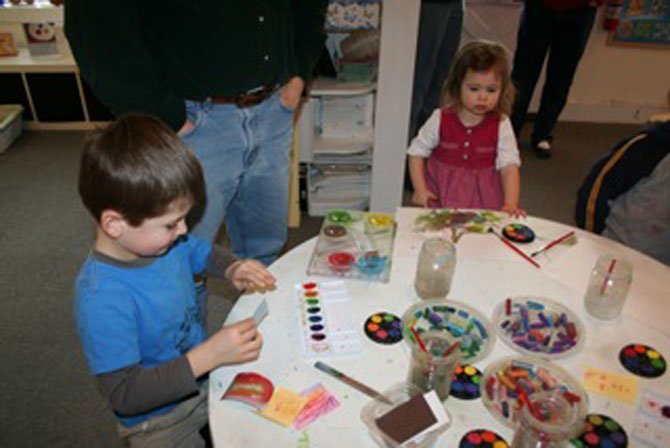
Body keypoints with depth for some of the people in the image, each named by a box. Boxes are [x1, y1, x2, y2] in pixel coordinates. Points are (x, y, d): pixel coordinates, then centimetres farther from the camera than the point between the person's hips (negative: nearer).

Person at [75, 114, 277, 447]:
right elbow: (125, 395, -30)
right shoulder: (101, 300, -35)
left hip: (205, 376, 6)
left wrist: (232, 269, -14)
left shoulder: (162, 238, -14)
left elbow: (203, 253, 7)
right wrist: (209, 355, -36)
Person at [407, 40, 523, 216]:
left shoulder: (501, 125, -3)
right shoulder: (441, 119, -3)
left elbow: (509, 167, -8)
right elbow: (417, 152, 2)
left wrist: (510, 205, -22)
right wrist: (420, 190, -8)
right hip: (441, 192, 0)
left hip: (484, 195, 0)